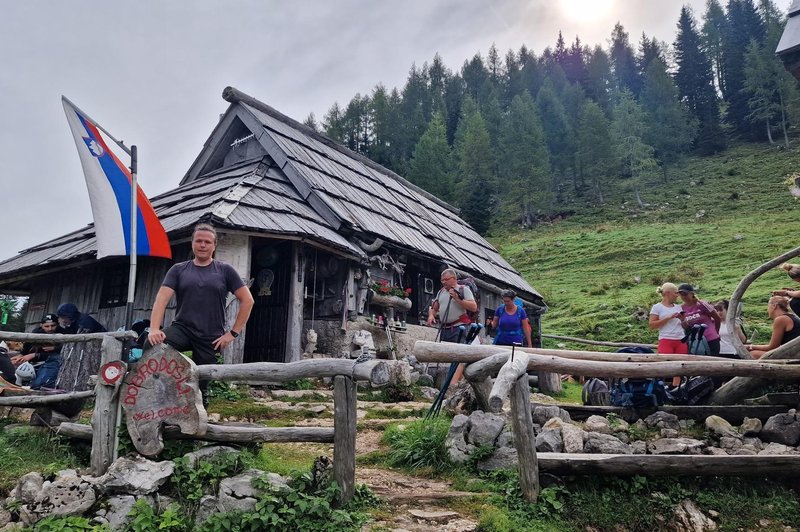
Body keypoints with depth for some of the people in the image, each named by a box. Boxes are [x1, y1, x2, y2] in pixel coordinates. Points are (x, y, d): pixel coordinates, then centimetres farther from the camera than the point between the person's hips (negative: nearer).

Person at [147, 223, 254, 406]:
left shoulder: (225, 271, 3)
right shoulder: (178, 270, 8)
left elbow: (247, 300, 2)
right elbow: (162, 299, -3)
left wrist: (233, 333, -3)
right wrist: (154, 328, -20)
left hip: (210, 338, -1)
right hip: (182, 329, 1)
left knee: (200, 386, 4)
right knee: (151, 346, -28)